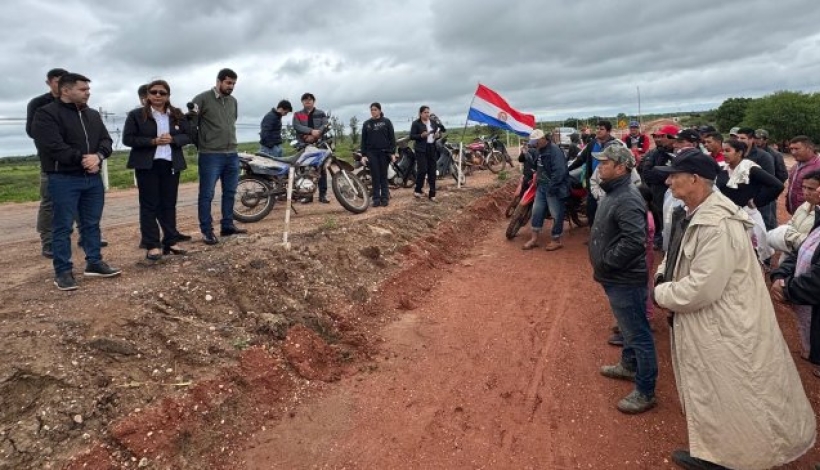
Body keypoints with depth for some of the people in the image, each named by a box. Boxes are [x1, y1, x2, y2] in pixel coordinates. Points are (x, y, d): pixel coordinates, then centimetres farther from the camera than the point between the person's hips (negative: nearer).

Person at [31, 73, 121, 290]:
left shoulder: (93, 115, 15)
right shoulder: (46, 114, -7)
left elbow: (106, 140, 9)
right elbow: (52, 147, -17)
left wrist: (98, 156, -12)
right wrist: (82, 159, -17)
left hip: (93, 178, 6)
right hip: (63, 179, -6)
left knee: (92, 224, 12)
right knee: (63, 226, -1)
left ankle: (94, 263, 22)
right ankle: (63, 271, 6)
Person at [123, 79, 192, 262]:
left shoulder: (178, 115, 9)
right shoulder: (136, 115, 0)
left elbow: (188, 136, 7)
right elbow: (128, 139, -5)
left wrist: (172, 139, -13)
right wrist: (153, 141, -17)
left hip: (171, 165, 3)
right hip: (147, 165, -3)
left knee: (169, 204, 9)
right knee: (149, 205, 0)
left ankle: (170, 242, 16)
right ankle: (152, 246, 2)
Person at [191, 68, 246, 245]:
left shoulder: (233, 101, 12)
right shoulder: (202, 98, -7)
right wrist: (199, 143, -4)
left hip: (232, 155, 6)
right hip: (210, 155, -6)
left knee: (230, 192, 12)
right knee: (207, 195, 1)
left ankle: (227, 226, 24)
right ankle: (207, 231, 9)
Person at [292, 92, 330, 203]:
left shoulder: (321, 113, 14)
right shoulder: (297, 114, 13)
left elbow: (325, 125, -2)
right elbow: (297, 126, -5)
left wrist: (314, 136, -16)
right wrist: (311, 131, -20)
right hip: (304, 145, 0)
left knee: (322, 169, -2)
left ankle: (323, 194, 3)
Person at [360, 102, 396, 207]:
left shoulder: (386, 122, 3)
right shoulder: (366, 123, 9)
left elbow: (392, 137, 1)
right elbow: (363, 140, 8)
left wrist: (392, 152, -5)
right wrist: (363, 154, 2)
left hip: (384, 152, -1)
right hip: (371, 153, 1)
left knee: (383, 175, 3)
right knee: (375, 176, 1)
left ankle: (385, 198, 8)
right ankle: (376, 198, 5)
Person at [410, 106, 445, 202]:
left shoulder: (434, 122, 12)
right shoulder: (416, 123, -1)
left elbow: (441, 131, 20)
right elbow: (411, 136, -5)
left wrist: (438, 135, -3)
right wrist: (421, 135, -20)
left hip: (432, 149, 5)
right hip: (421, 149, -5)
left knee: (432, 172, 4)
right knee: (422, 170, -13)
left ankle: (432, 194, 10)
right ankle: (417, 190, 6)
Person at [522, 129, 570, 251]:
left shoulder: (554, 151, -19)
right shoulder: (539, 150, 11)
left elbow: (559, 171, -25)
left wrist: (552, 187, -24)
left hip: (554, 187, -9)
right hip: (541, 186, 9)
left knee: (556, 215, 1)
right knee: (537, 211, 11)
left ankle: (556, 240, 11)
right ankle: (534, 238, 19)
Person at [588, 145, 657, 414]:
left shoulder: (627, 200, -24)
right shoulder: (614, 192, 9)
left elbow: (634, 241, -33)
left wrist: (605, 262, -22)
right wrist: (602, 263, 11)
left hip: (626, 280, -10)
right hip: (616, 277, 10)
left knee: (637, 333, 2)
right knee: (628, 327, 27)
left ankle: (645, 392, 15)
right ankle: (629, 365, 47)